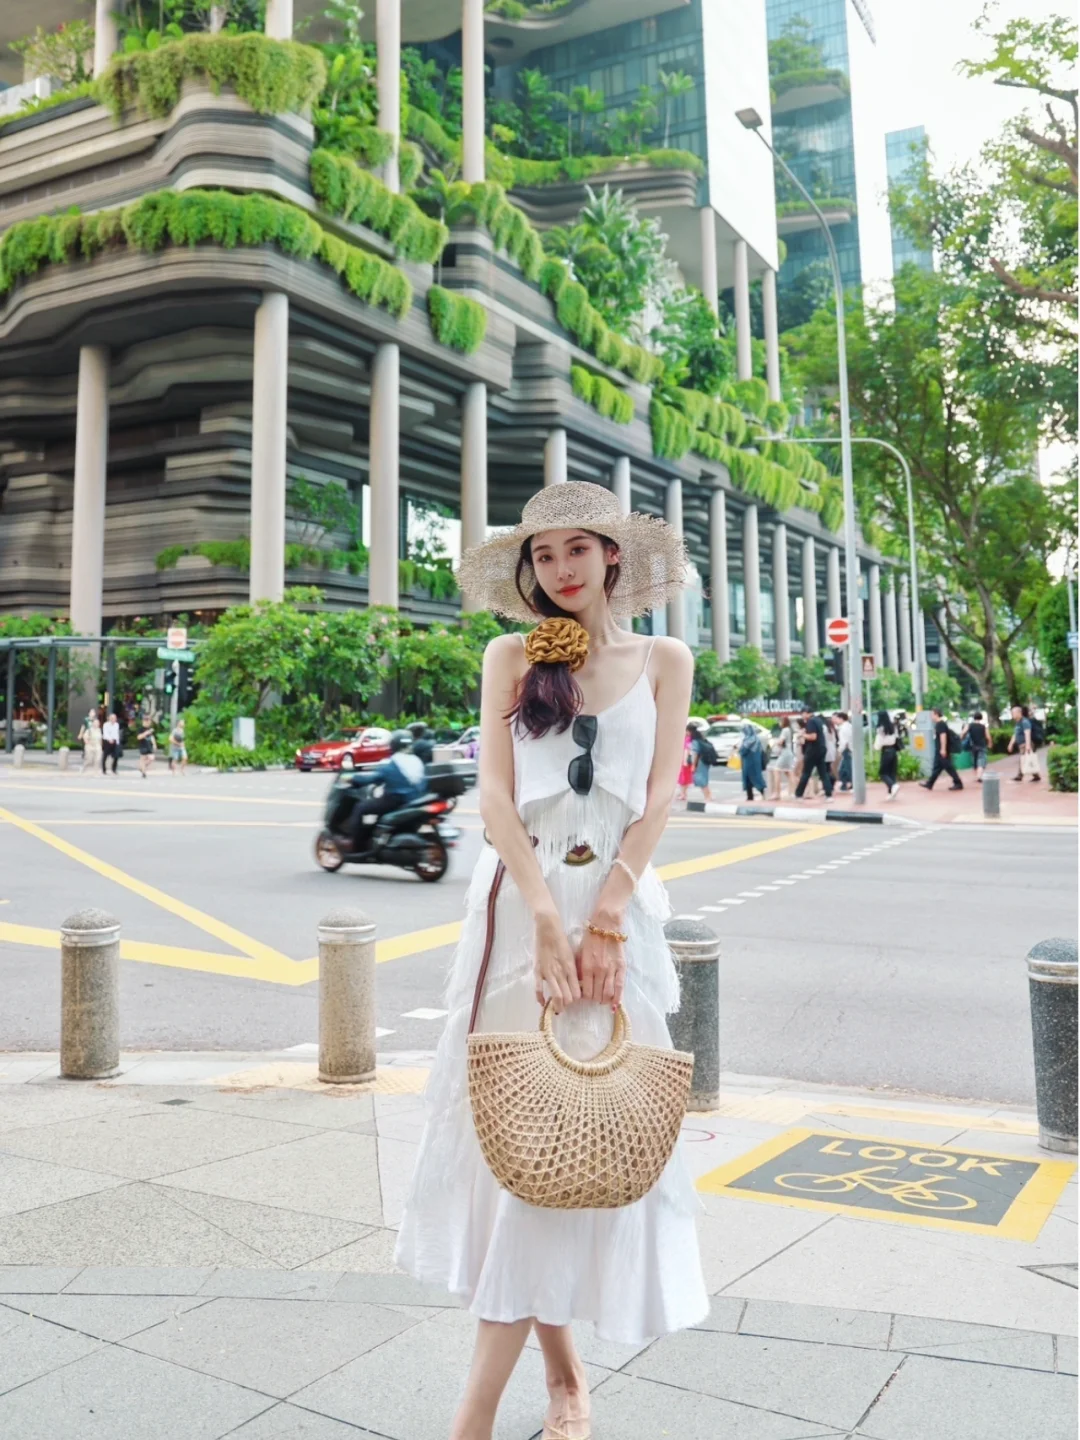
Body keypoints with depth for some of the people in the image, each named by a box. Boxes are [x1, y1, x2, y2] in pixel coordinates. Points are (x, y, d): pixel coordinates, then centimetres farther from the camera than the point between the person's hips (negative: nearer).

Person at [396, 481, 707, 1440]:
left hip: (619, 903, -1)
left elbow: (660, 798, -1)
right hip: (519, 902, 1)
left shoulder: (664, 659, 7)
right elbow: (495, 793, -2)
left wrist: (602, 920, -12)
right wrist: (547, 915, -13)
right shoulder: (512, 656, 8)